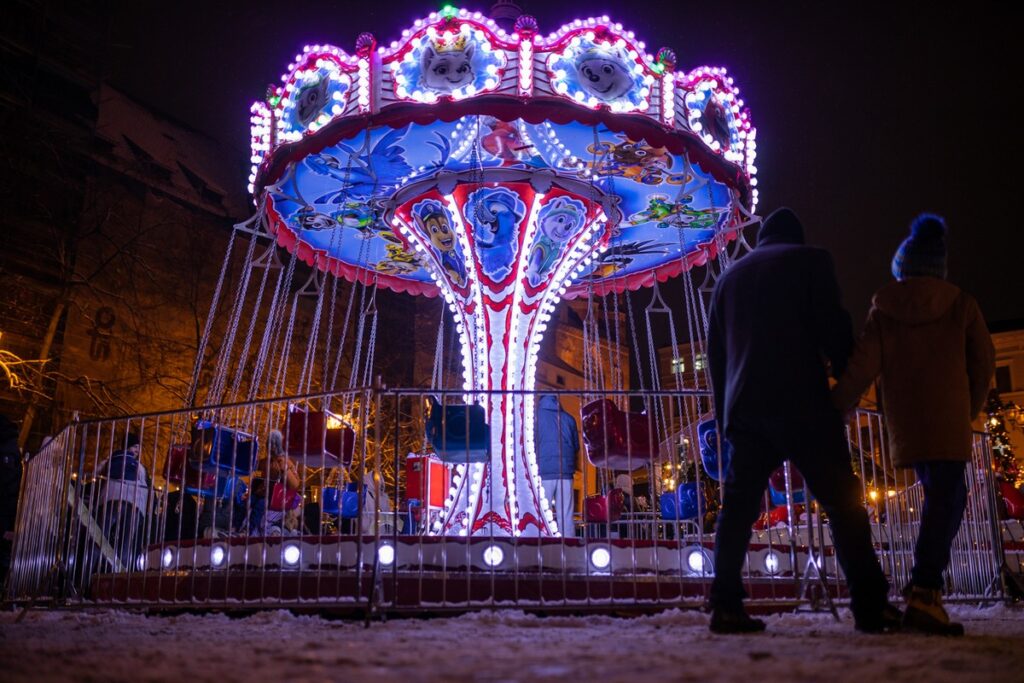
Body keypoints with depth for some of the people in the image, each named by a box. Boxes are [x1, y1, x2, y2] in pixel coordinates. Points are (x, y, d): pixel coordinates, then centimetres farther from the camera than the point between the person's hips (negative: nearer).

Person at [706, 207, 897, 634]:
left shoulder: (730, 277, 23)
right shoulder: (810, 260, 8)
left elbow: (715, 350, 20)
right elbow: (833, 327, -4)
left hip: (743, 407, 5)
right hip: (800, 403, -4)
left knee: (738, 505, 3)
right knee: (842, 499, -1)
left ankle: (726, 607, -3)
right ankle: (870, 605, -6)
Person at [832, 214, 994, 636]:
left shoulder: (882, 309, 5)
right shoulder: (961, 305, 4)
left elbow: (863, 367, -5)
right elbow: (983, 364, 8)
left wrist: (832, 409, -3)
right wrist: (970, 408, 22)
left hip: (904, 423, 3)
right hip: (948, 420, -3)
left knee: (938, 494, 17)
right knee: (946, 498, -6)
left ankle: (926, 587, 13)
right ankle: (924, 593, -19)